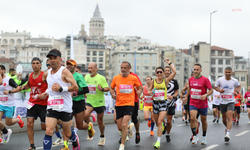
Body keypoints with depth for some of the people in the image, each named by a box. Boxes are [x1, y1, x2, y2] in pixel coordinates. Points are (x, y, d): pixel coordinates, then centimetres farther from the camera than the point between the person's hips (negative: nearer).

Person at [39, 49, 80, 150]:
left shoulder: (64, 72, -10)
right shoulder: (47, 74, 9)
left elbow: (75, 87, -16)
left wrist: (61, 89, -27)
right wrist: (46, 93, 11)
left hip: (65, 107, -4)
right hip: (52, 107, 4)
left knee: (67, 133, 13)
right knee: (48, 132, -13)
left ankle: (75, 141, 47)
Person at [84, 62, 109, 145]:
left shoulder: (101, 78, -8)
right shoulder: (86, 76, 7)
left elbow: (108, 88, -10)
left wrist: (102, 89, -28)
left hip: (99, 102, -3)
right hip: (89, 101, 3)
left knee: (100, 122, 7)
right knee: (85, 115, -25)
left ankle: (102, 137, 31)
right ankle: (90, 130, 0)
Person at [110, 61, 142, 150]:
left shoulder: (133, 78, -1)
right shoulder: (116, 78, 2)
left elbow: (139, 87, 16)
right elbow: (111, 88, 18)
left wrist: (139, 93, -5)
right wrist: (113, 94, -2)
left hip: (129, 104, -3)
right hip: (118, 105, 3)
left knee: (124, 125, -16)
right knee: (120, 128, 7)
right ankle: (129, 128, 43)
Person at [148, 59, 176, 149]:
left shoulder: (166, 81, -1)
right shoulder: (153, 81, 5)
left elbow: (174, 72, -11)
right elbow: (149, 90, 16)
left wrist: (169, 63, -6)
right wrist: (150, 92, -8)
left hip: (163, 103, -3)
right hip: (155, 102, 3)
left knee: (160, 122, -16)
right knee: (157, 122, 13)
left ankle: (158, 142, -14)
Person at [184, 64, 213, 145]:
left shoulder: (205, 79, -8)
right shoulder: (190, 79, 5)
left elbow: (211, 90, -8)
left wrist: (206, 95, -25)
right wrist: (186, 96, 21)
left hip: (203, 104, -2)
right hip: (193, 103, 2)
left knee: (203, 120, 11)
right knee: (192, 118, -19)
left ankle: (204, 136, 31)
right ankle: (194, 136, -6)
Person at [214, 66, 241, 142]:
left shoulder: (235, 81, -3)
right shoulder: (220, 80, -5)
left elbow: (239, 86, 18)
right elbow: (215, 87, 9)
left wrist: (237, 91, -2)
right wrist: (219, 90, -11)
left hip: (231, 102, -2)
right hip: (223, 102, 2)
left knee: (229, 117, -19)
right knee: (224, 119, 12)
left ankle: (227, 134, -24)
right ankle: (227, 128, 42)